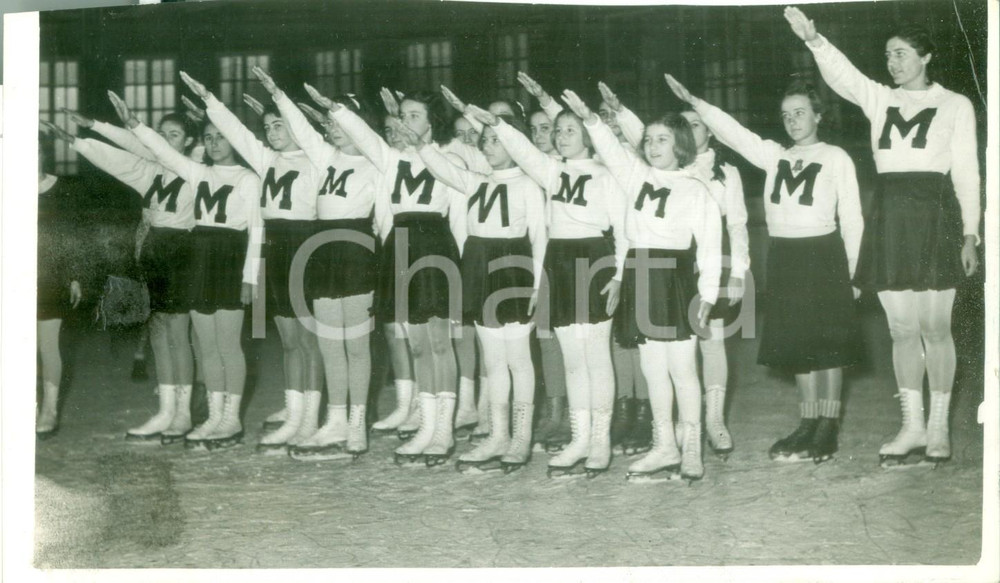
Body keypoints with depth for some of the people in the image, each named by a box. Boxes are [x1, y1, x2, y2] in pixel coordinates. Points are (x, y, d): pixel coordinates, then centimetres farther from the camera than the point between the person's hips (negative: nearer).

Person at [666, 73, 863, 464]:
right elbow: (734, 133, 4)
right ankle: (808, 425, 18)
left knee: (828, 344, -2)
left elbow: (851, 218, 1)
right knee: (798, 344, 9)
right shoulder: (774, 156, 12)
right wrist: (694, 102, -8)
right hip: (784, 256, 5)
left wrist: (853, 271, -2)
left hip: (823, 254, -5)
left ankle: (828, 429, 5)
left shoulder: (836, 158, 0)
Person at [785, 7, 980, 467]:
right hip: (888, 217, 3)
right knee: (901, 329, 5)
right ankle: (912, 426, 12)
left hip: (935, 216, -3)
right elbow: (842, 75, -7)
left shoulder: (955, 105, 5)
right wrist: (812, 39, -25)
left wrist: (970, 233, -1)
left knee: (934, 327, -1)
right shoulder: (879, 99, 12)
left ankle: (938, 427, 9)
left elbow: (966, 172, 4)